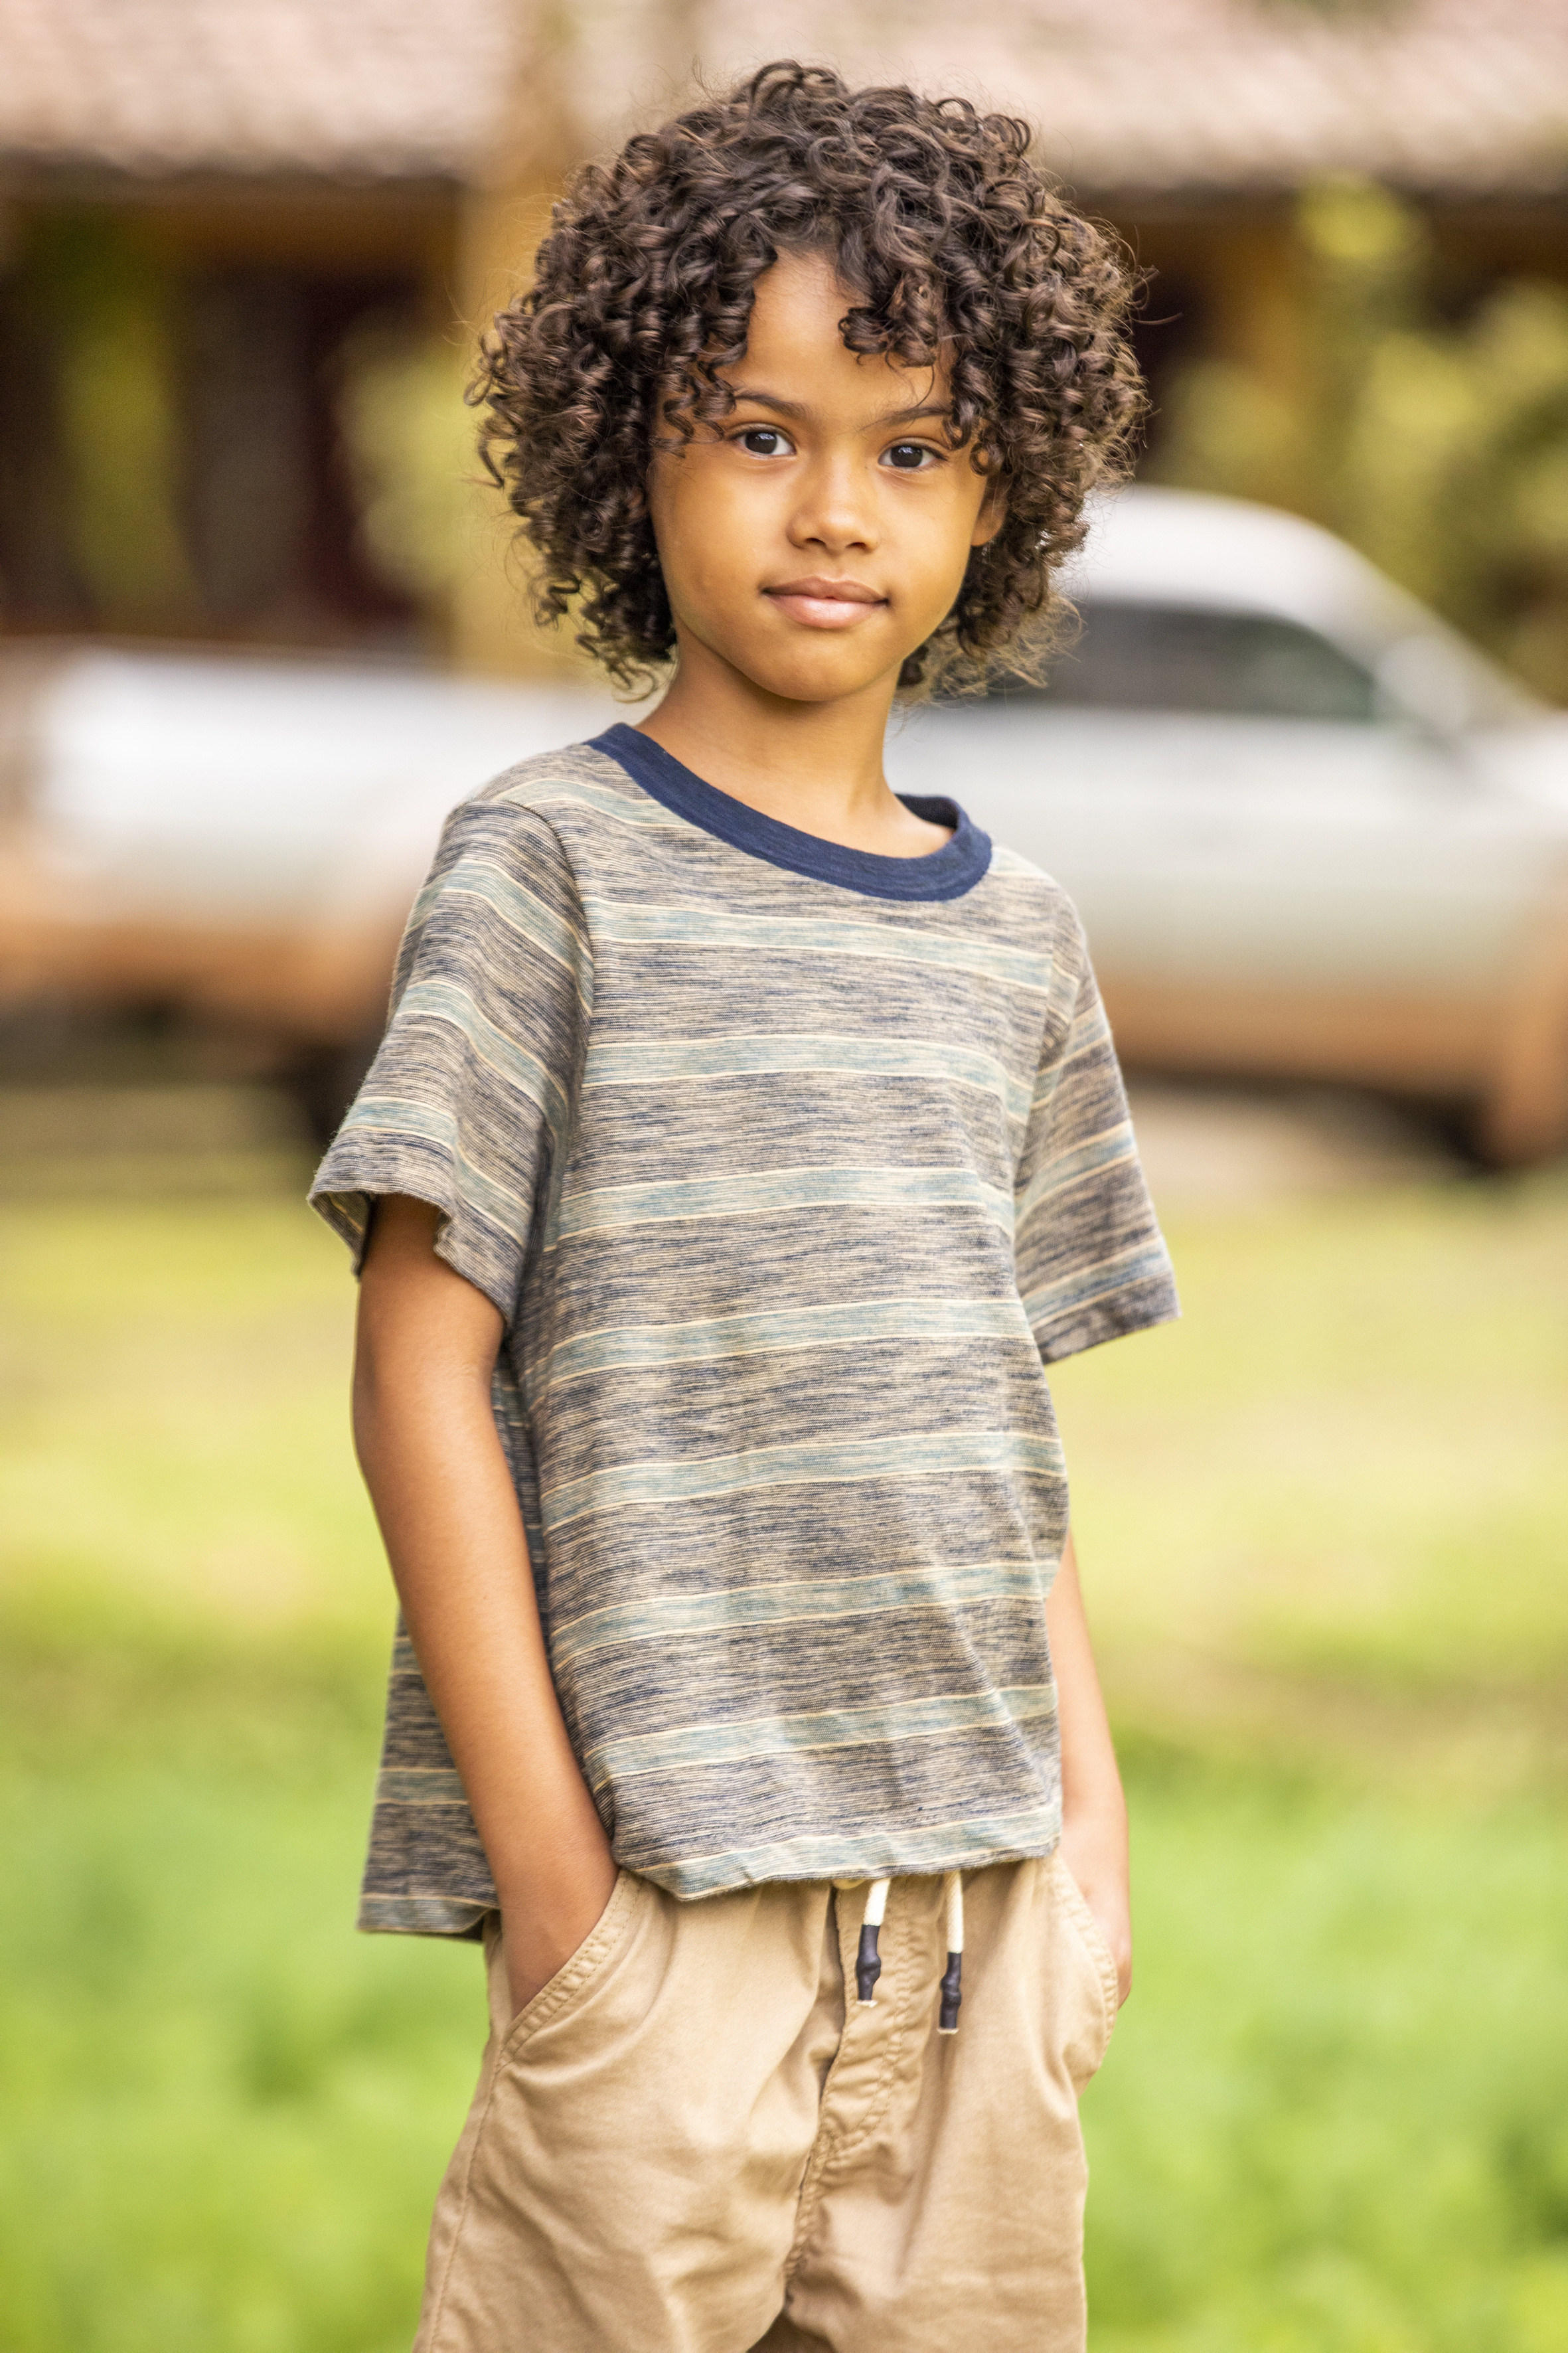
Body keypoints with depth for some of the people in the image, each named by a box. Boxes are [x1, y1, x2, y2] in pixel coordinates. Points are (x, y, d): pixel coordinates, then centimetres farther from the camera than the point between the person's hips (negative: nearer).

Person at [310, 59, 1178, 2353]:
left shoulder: (1011, 933, 13)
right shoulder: (555, 865, -3)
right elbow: (424, 1368, -7)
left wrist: (1090, 1823, 10)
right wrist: (547, 1853, -11)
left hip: (974, 1889, 5)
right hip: (674, 1887, -5)